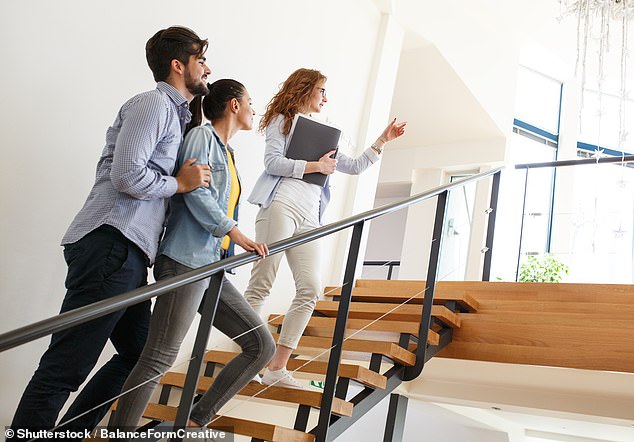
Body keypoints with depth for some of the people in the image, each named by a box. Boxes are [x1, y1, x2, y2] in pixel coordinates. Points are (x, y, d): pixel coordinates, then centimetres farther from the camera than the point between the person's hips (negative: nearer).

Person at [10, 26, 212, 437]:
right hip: (109, 245, -10)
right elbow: (126, 176, -16)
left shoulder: (176, 115, 26)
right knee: (66, 367, -9)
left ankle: (72, 431, 25)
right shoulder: (152, 103, -4)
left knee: (139, 356, 15)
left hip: (128, 255, 10)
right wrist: (179, 183, -2)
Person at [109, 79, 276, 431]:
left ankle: (193, 423, 9)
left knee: (262, 346, 5)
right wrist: (236, 234, -12)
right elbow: (195, 193, -13)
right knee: (159, 359, -12)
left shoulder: (227, 153, 25)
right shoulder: (202, 136, -1)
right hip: (187, 261, -9)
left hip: (212, 268, 9)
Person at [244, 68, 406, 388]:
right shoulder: (282, 120, 12)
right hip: (281, 206, -6)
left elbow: (355, 166, 30)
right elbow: (272, 162, -4)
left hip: (309, 218, 7)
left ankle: (277, 368, -1)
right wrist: (315, 166, -3)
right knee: (261, 285, -10)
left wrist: (382, 140, 26)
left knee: (310, 290, -6)